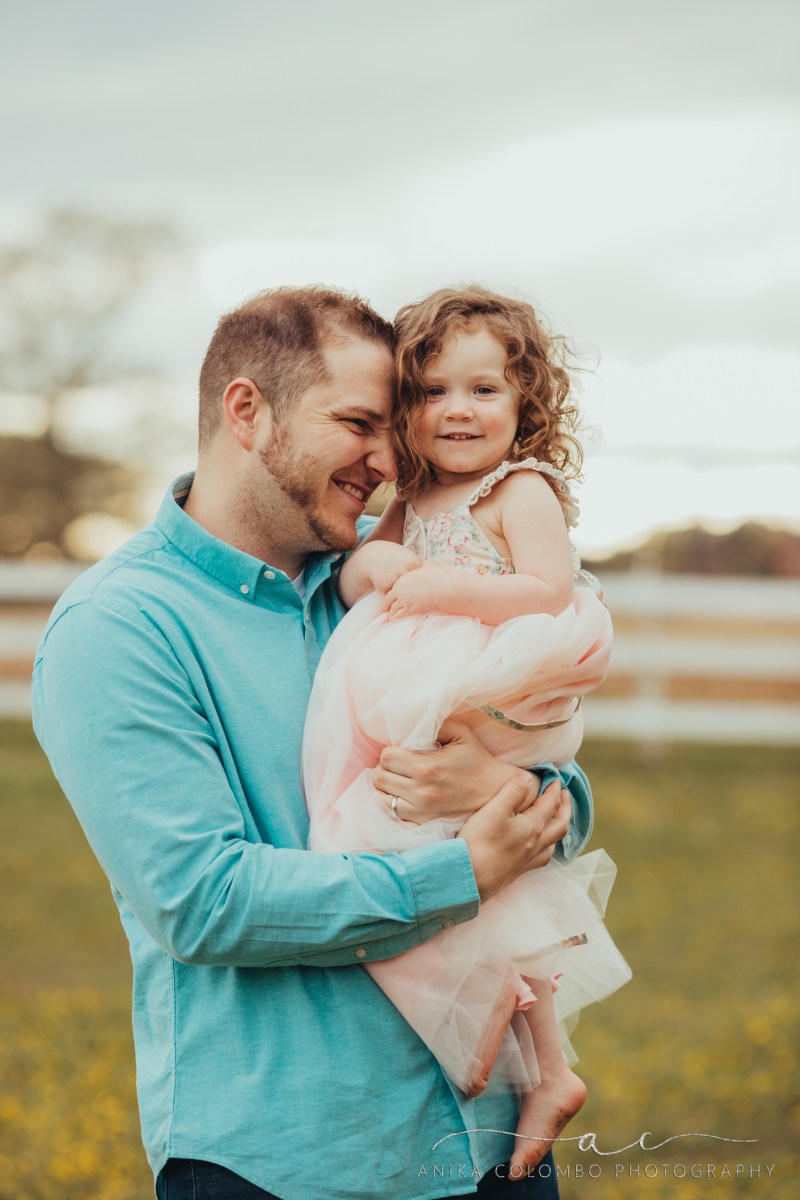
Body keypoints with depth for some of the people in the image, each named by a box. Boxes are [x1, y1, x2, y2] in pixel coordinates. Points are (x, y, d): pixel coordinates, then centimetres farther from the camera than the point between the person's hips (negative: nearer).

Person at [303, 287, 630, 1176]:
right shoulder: (415, 501, 17)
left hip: (499, 710, -7)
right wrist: (377, 562, -6)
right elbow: (353, 578, 16)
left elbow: (550, 592, -17)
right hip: (431, 720, 8)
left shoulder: (524, 490, -6)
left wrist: (443, 587, -20)